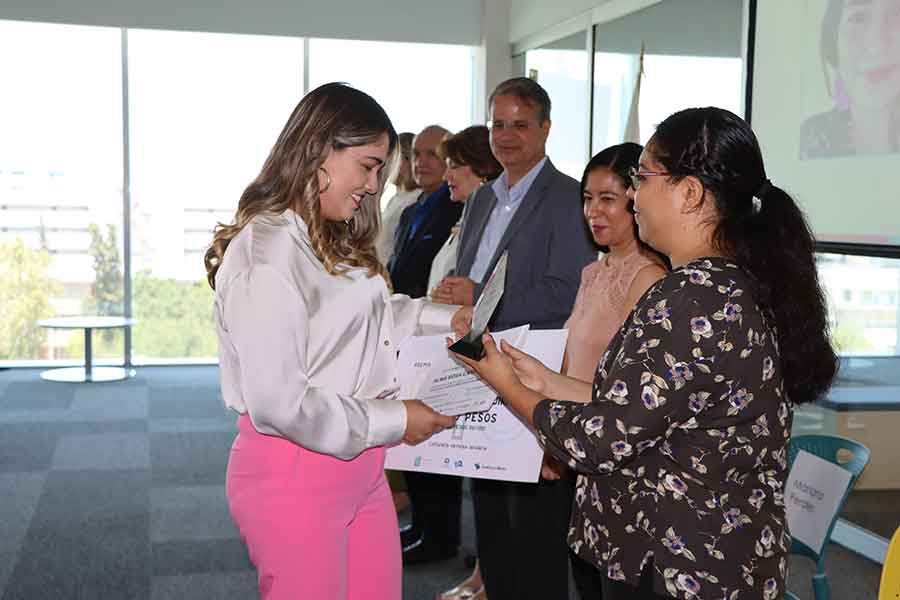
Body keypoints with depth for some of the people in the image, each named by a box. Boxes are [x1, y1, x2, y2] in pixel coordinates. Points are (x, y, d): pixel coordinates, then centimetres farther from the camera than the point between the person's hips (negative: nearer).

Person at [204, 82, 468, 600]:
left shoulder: (334, 242, 9)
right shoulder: (264, 254, -20)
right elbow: (279, 404, -23)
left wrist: (444, 319, 13)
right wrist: (392, 421, -15)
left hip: (360, 467, 9)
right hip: (293, 474, -9)